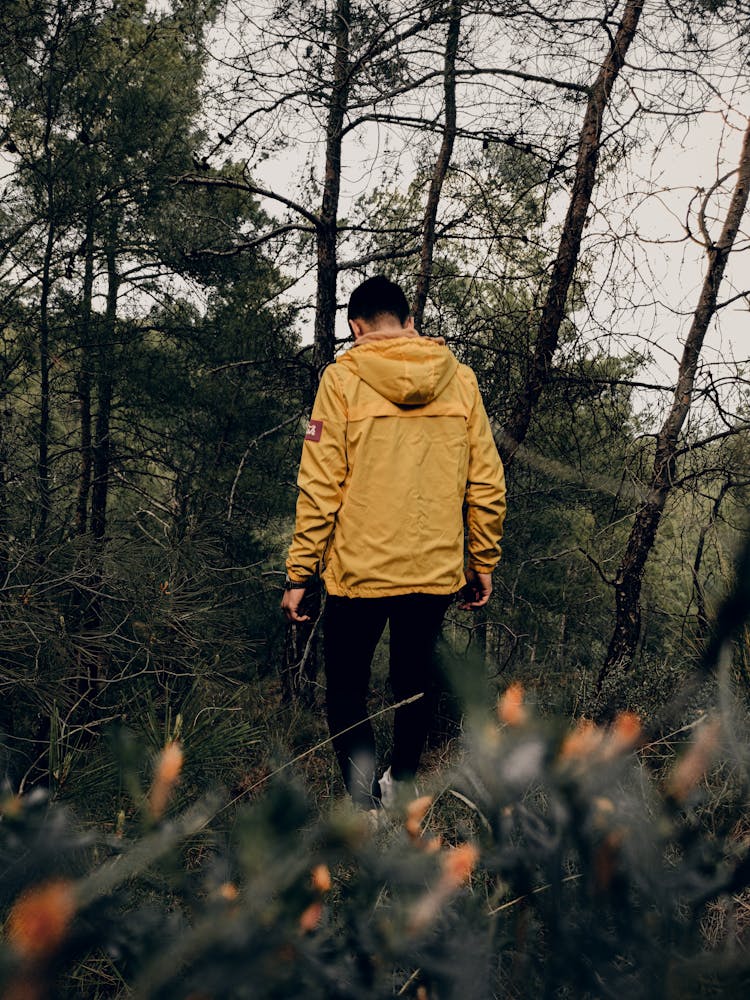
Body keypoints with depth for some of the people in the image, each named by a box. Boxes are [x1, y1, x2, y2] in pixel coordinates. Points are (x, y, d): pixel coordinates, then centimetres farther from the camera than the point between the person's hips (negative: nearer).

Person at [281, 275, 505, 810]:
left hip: (359, 570, -3)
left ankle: (366, 810, -7)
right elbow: (487, 484, 3)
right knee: (414, 687, 20)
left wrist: (299, 573, -4)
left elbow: (320, 486, -9)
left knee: (347, 693, 8)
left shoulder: (344, 378, -6)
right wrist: (484, 563, 13)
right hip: (437, 571, 3)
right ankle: (398, 791, 33)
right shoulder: (460, 379, 3)